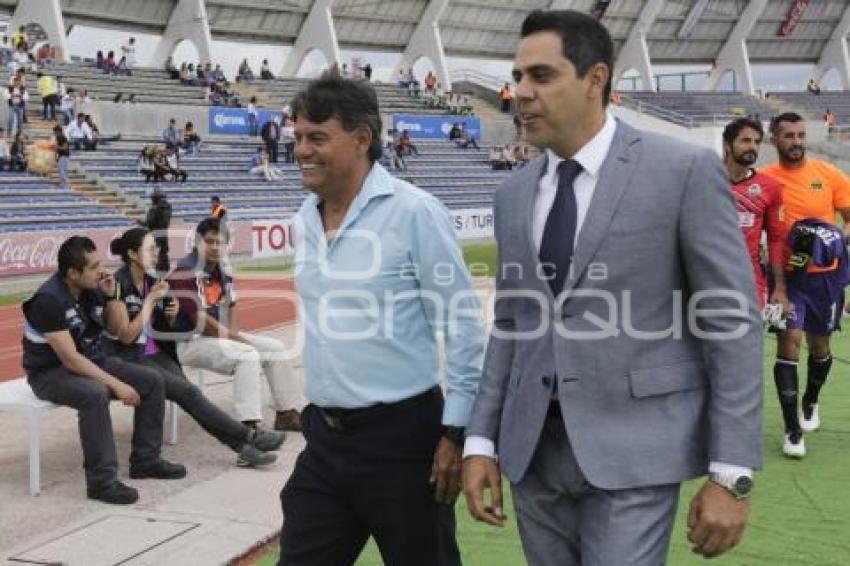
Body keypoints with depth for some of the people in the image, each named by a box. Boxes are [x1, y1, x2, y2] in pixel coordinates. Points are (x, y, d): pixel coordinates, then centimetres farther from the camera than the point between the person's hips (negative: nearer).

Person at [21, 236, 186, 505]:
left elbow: (115, 328, 12)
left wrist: (111, 295, -6)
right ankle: (102, 481, -30)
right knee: (95, 394, -37)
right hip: (51, 372, -8)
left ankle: (146, 460, 5)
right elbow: (70, 359, -28)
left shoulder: (92, 288, -3)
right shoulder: (48, 300, -25)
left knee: (152, 381, -5)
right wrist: (116, 384, -29)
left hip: (91, 360, 8)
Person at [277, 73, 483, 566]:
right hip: (325, 438, 6)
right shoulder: (305, 219, 7)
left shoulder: (414, 212, -13)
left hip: (401, 436, -6)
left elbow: (462, 324, -12)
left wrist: (457, 430, -12)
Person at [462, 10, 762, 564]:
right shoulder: (514, 194, 8)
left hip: (632, 448, -5)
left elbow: (733, 321, -8)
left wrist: (731, 473, -12)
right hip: (531, 448, 5)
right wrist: (482, 439, 5)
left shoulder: (685, 170, -8)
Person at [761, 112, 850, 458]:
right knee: (789, 341, -12)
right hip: (787, 273, -2)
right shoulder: (766, 179, -4)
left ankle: (810, 403, 45)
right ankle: (793, 430, -5)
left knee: (819, 343, 15)